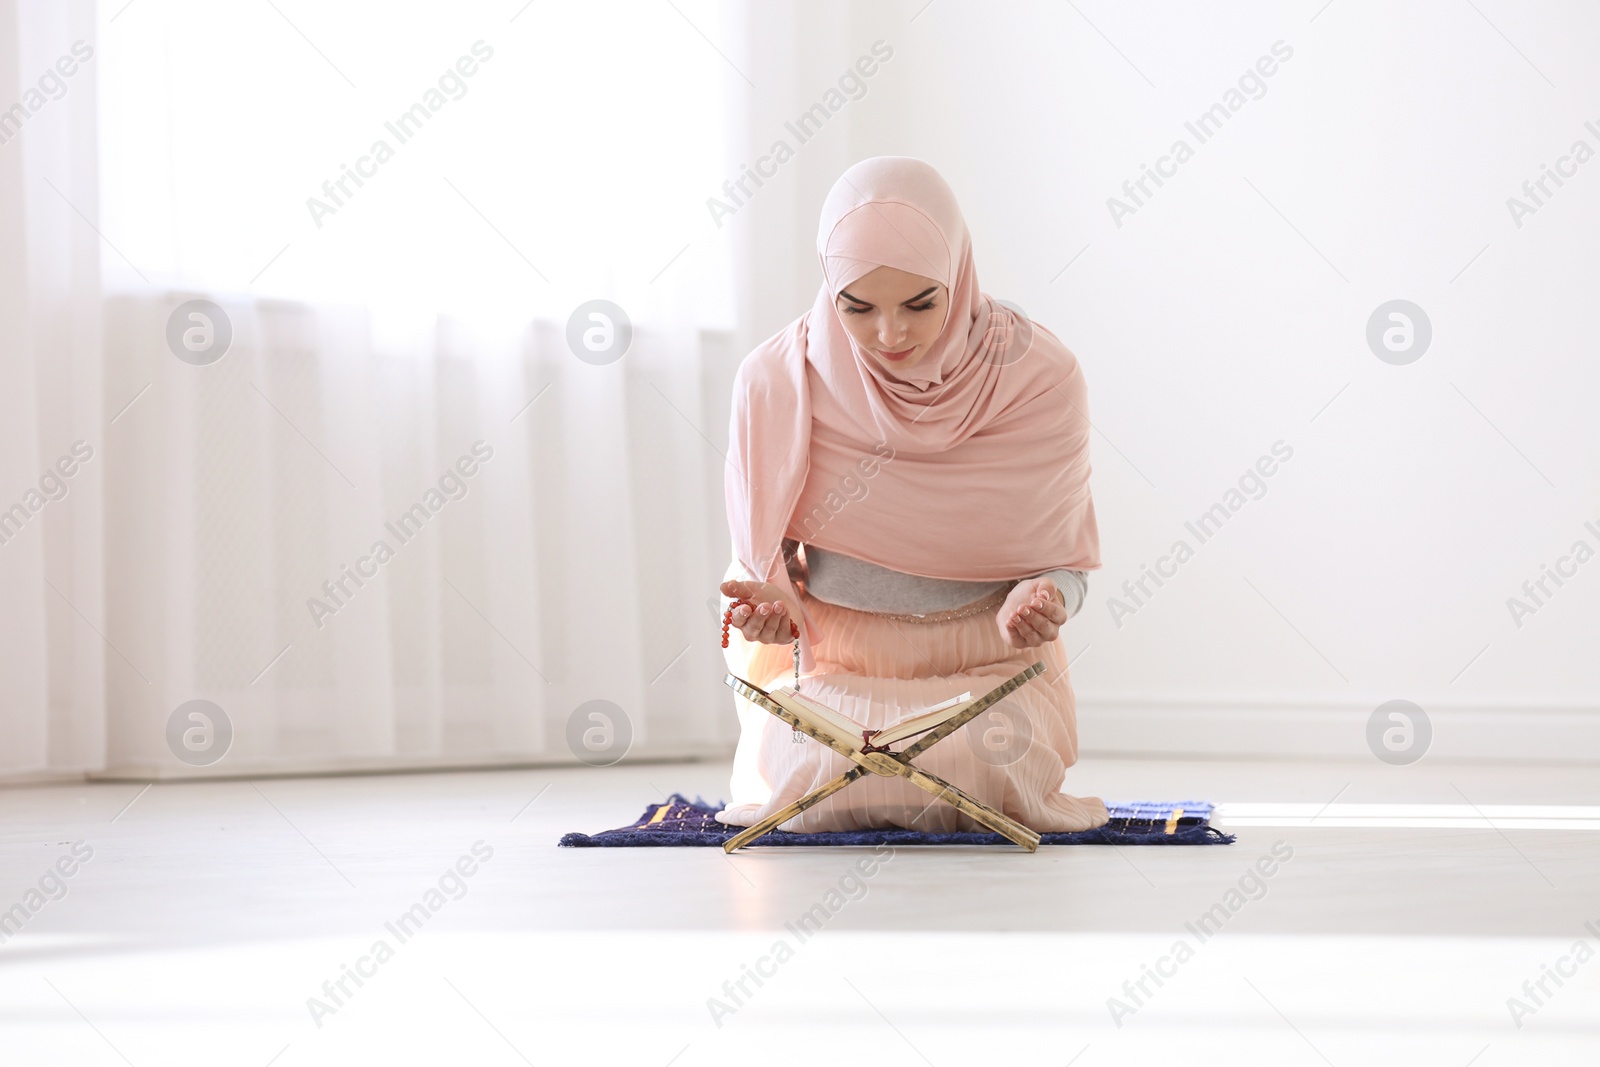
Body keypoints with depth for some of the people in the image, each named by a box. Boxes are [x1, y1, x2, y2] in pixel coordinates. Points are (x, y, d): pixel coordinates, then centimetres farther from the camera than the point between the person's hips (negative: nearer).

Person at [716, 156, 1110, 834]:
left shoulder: (1041, 378, -10)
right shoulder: (776, 381, -9)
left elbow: (1064, 558, -1)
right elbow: (759, 557, 4)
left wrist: (1042, 601, -24)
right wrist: (771, 600, -20)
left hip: (988, 666, 0)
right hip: (833, 664, 0)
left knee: (993, 760, -29)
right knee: (816, 771, -28)